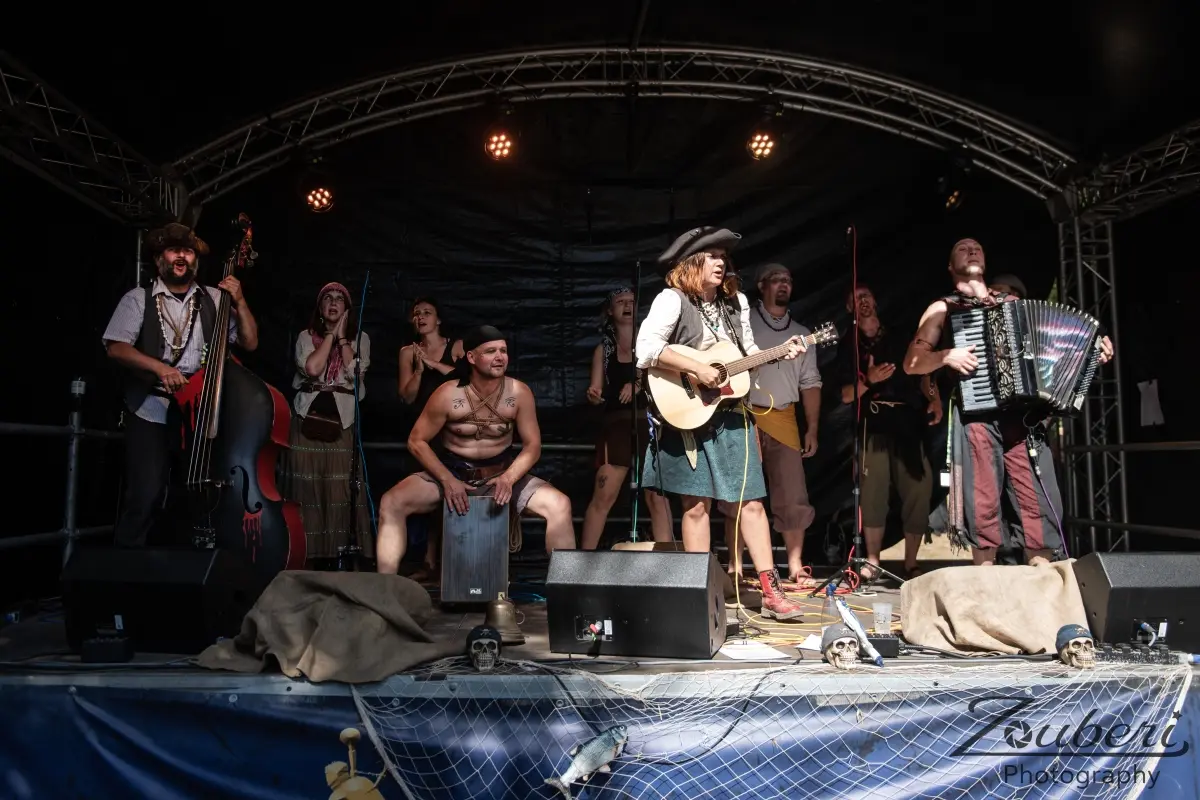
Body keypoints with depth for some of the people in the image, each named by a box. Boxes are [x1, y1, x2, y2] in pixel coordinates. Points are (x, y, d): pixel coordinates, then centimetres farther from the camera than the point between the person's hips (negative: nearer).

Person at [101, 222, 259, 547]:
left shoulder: (214, 300, 10)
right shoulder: (139, 299, 4)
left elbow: (250, 342, 8)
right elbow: (116, 347, -5)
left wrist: (240, 302, -3)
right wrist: (159, 367, -17)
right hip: (151, 412, -2)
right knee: (145, 495, -7)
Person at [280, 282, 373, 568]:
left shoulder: (359, 338, 9)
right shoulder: (306, 336, 9)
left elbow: (355, 372, -8)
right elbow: (311, 368, -10)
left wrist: (342, 336, -3)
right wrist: (330, 334, -3)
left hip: (341, 419, 0)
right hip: (308, 416, 1)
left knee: (340, 488, -6)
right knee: (307, 487, 0)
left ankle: (342, 553, 0)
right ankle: (307, 554, 8)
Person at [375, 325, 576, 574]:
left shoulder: (519, 393, -10)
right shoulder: (448, 394, -14)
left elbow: (532, 445, -4)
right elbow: (417, 442, -6)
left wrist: (509, 477, -22)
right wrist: (447, 480, -19)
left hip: (501, 473, 1)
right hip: (451, 471, 0)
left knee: (559, 505, -23)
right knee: (391, 502, -24)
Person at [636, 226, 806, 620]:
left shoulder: (735, 302, 13)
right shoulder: (672, 300, -7)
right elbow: (646, 348, -21)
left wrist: (780, 351, 2)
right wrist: (696, 369, -24)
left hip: (730, 414, 5)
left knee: (750, 501, 3)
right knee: (696, 504, 1)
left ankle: (771, 591, 8)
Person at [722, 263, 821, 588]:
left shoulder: (801, 333, 17)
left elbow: (810, 383, 14)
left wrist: (812, 428, 7)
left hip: (784, 419, 3)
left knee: (793, 496, 1)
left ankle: (796, 569, 9)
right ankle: (735, 568, 6)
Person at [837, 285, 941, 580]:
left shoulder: (900, 340, 20)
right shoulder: (848, 346, 13)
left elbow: (923, 373, 15)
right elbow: (846, 395, 4)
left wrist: (934, 400, -3)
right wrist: (868, 380, -14)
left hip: (908, 423, 2)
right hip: (872, 425, -2)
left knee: (919, 491, -6)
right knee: (873, 492, -10)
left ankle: (911, 564, 3)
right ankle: (872, 562, -2)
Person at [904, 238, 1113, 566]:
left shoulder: (1012, 303, 21)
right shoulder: (943, 309, 12)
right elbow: (911, 363, 5)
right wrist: (947, 356, -12)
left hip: (1024, 413, 3)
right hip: (976, 415, -3)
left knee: (1039, 501, -3)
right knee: (983, 502, -4)